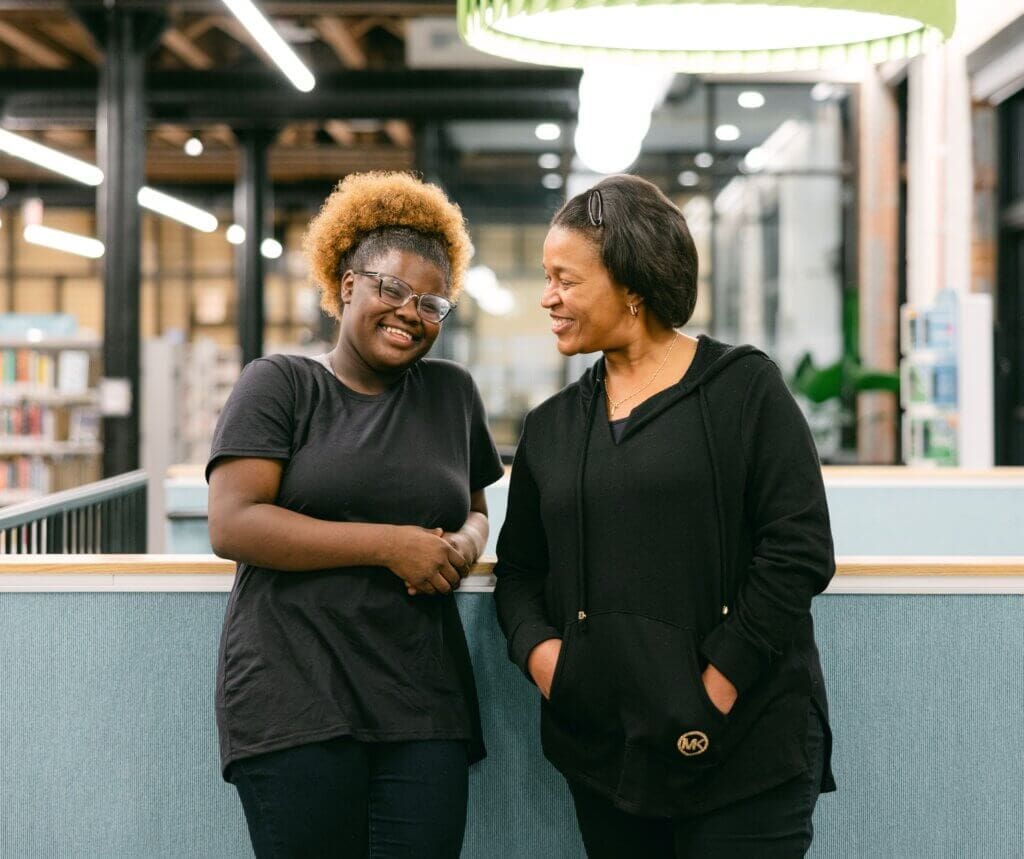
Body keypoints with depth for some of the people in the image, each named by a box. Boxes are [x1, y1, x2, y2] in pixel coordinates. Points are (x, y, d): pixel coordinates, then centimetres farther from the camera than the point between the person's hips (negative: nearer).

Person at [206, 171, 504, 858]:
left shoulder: (453, 393, 14)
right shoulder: (279, 383, 2)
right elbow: (232, 525, -9)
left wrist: (466, 543, 0)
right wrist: (391, 545, -13)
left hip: (424, 702, 4)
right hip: (294, 696, -3)